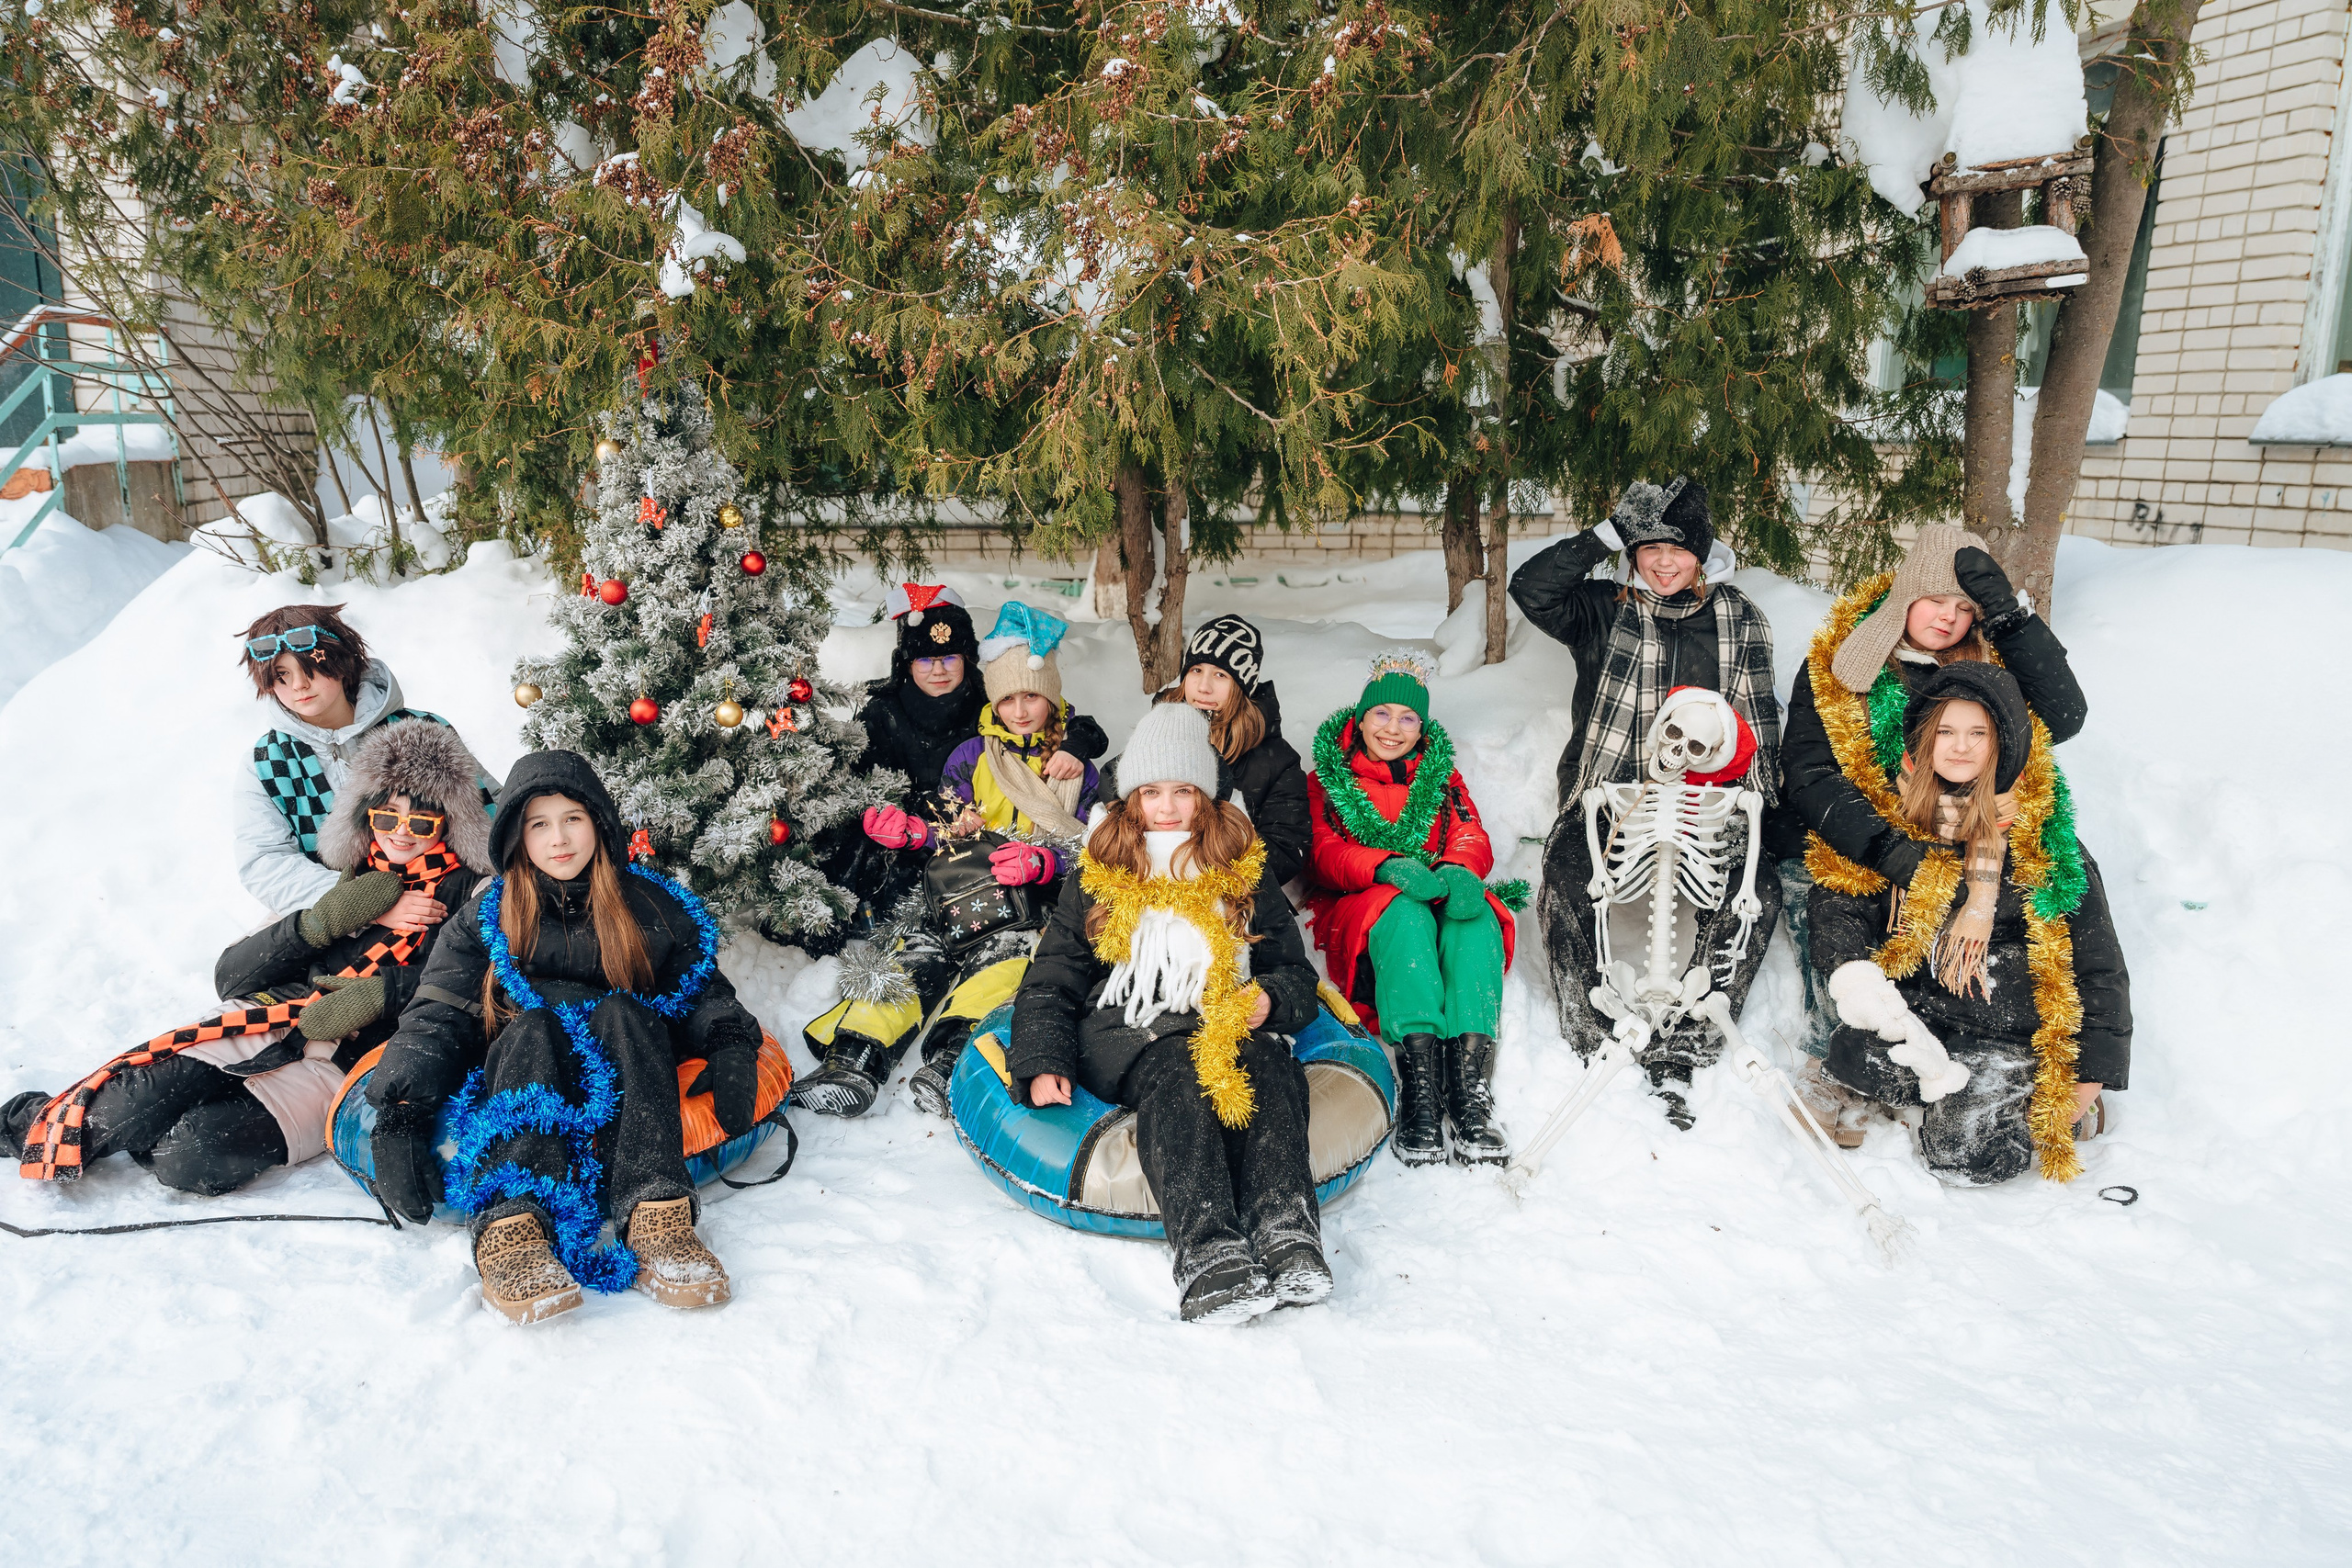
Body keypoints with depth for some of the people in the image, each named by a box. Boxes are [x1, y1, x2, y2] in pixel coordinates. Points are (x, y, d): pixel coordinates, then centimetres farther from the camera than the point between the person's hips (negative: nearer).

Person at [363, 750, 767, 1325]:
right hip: (521, 1082, 0)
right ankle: (510, 1224, -55)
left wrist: (731, 1049, -17)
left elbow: (701, 989, 6)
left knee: (620, 1011, -29)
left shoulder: (649, 906, 10)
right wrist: (400, 1118, -18)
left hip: (622, 1081, 0)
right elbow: (435, 1015, -2)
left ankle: (657, 1212, -47)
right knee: (531, 1028, -31)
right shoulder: (487, 917, 8)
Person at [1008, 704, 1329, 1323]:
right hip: (1124, 1031, -1)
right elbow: (1051, 979, 13)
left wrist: (1267, 1001, -8)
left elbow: (1295, 971, 17)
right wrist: (1043, 1063, -4)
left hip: (1228, 1028, 2)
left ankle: (1284, 1229, -53)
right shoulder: (1100, 876, 15)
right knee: (1175, 1071, -37)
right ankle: (1207, 1253, -57)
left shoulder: (1243, 871, 17)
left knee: (1269, 1064, -34)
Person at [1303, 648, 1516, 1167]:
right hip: (1362, 918, -2)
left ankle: (1470, 1085, -47)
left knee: (1478, 916, -34)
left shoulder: (1442, 777, 24)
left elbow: (1472, 839, 5)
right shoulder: (1329, 779, 16)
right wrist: (1389, 868, -24)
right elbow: (1325, 854, -2)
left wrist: (1459, 870, -22)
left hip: (1443, 904, 2)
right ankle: (1418, 1083, -50)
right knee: (1405, 913, -38)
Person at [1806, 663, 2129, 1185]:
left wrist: (2091, 1078, 0)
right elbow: (1838, 904, -1)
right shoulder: (1886, 814, 3)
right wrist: (1850, 969, -24)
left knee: (1965, 1153, -25)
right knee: (1851, 1053, -31)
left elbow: (2098, 965, 4)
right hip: (1912, 1016, 2)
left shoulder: (2041, 834, -1)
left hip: (2013, 1031, -2)